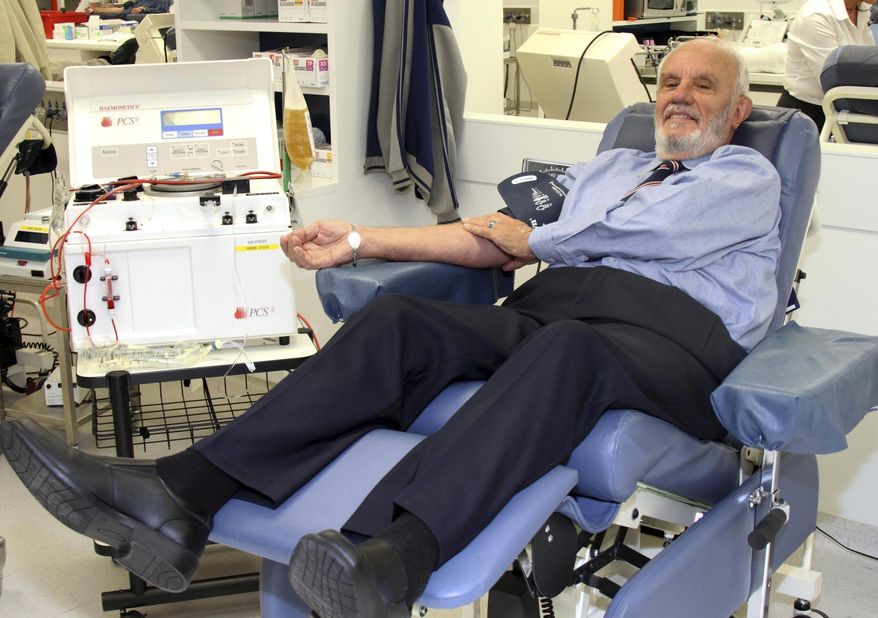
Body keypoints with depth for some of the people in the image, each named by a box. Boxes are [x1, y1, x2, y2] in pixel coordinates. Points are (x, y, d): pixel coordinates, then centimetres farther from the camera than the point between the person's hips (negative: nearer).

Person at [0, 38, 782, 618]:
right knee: (397, 320, -23)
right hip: (547, 308, 4)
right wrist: (361, 240, 9)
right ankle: (182, 494, -38)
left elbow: (646, 231, -2)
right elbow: (497, 238, 19)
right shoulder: (608, 166, 32)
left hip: (671, 332, -4)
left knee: (567, 347, -40)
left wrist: (531, 239, 12)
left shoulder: (748, 176, 18)